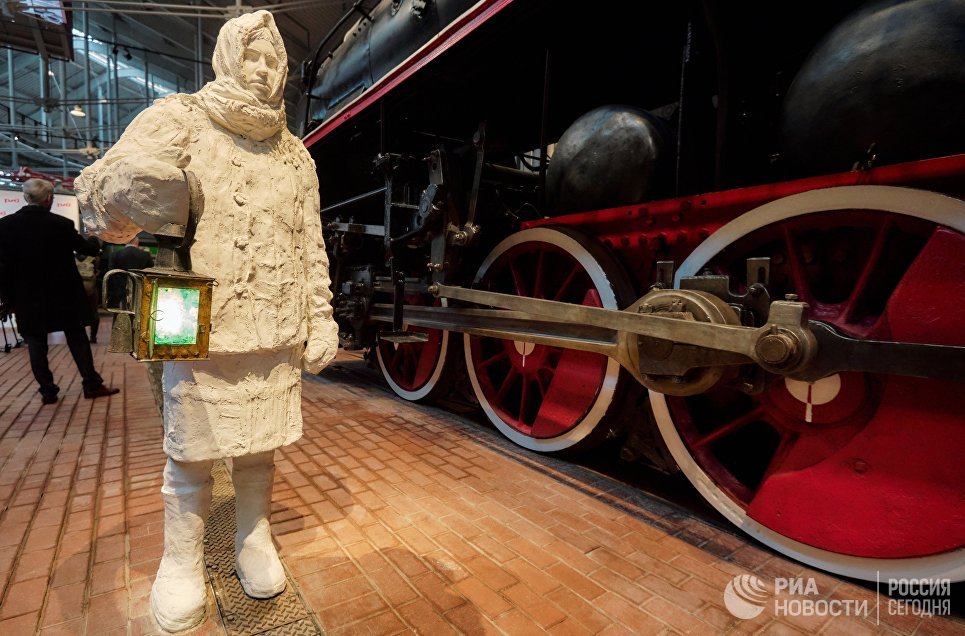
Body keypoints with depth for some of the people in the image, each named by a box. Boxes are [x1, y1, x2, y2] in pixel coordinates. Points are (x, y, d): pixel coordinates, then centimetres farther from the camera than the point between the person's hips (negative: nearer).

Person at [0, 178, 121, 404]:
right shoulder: (62, 224, -9)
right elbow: (86, 249, 7)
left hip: (27, 299, 1)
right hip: (63, 296, -1)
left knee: (36, 346, 8)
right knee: (78, 340, 7)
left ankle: (48, 391, 12)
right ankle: (92, 385, 10)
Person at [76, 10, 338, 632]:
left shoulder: (296, 153, 13)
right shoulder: (181, 120, 3)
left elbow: (312, 247, 10)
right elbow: (106, 187, -6)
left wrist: (321, 319, 6)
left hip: (277, 333, 3)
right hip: (200, 328, -2)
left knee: (261, 446, 13)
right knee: (192, 452, 9)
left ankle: (255, 539, 34)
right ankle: (181, 561, 30)